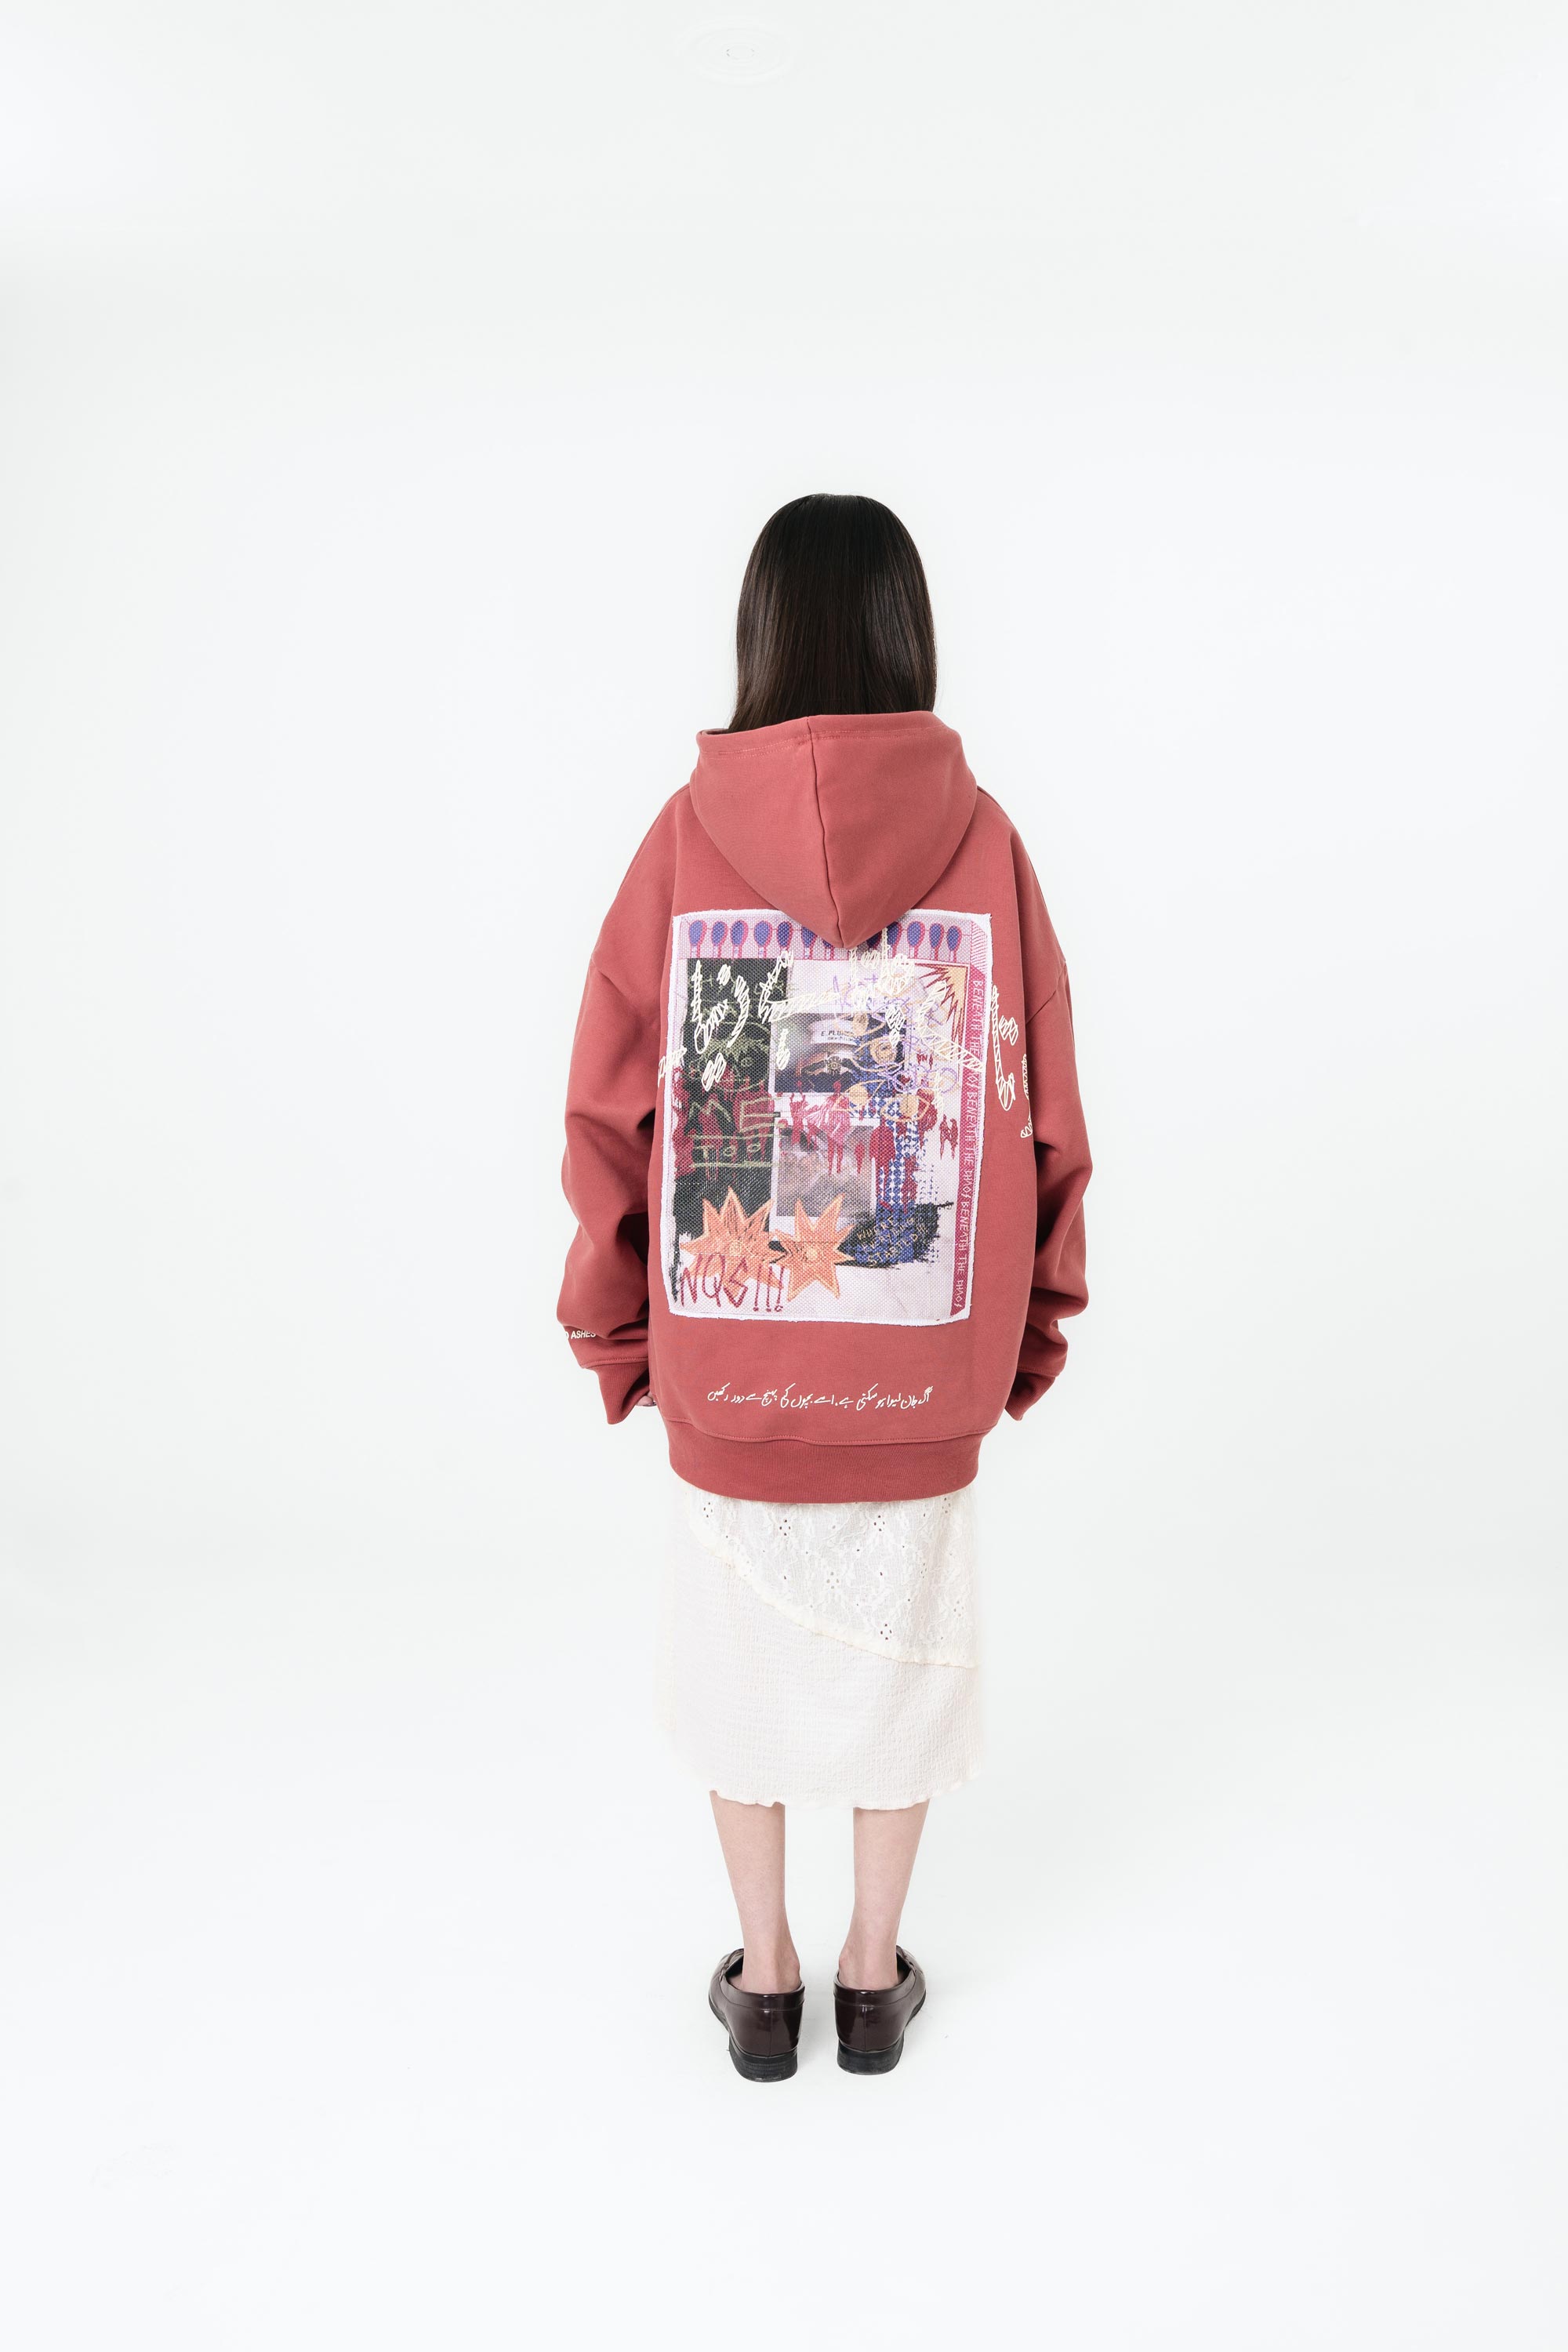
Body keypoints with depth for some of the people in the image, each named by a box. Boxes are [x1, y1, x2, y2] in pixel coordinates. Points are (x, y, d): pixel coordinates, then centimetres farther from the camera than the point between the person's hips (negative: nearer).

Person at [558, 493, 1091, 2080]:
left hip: (723, 1356, 0)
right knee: (899, 1643, 17)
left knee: (742, 1640, 17)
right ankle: (873, 1976, 34)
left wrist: (613, 1327, 8)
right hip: (926, 1359, 1)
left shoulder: (685, 837, -8)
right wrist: (1033, 1322, 10)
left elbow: (612, 1109, -5)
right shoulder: (983, 840, -7)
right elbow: (1040, 1109, -3)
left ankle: (764, 1979, 33)